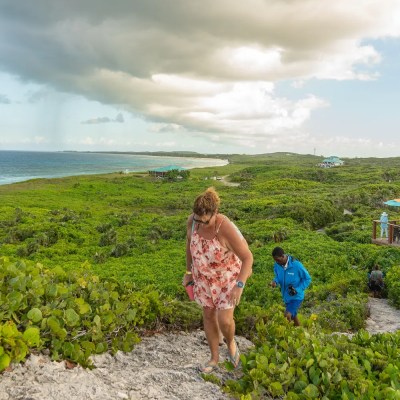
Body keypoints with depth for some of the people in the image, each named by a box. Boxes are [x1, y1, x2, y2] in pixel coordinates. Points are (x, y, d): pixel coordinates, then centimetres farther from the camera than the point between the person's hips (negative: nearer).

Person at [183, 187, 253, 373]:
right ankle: (214, 358, 32)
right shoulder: (192, 220, -19)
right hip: (204, 275, 5)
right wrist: (188, 271, 7)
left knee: (224, 320, -7)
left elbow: (248, 257, -27)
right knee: (208, 315, 12)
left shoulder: (227, 229, -36)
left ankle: (230, 342, 30)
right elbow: (190, 243, 1)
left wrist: (240, 286, -33)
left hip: (228, 276, -5)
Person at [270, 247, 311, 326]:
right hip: (286, 296, 6)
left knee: (287, 316, -18)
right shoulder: (277, 265, -11)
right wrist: (275, 281, -17)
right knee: (293, 315, 23)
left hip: (296, 297, -6)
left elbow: (307, 279, -13)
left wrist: (297, 289, -23)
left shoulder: (296, 265, -25)